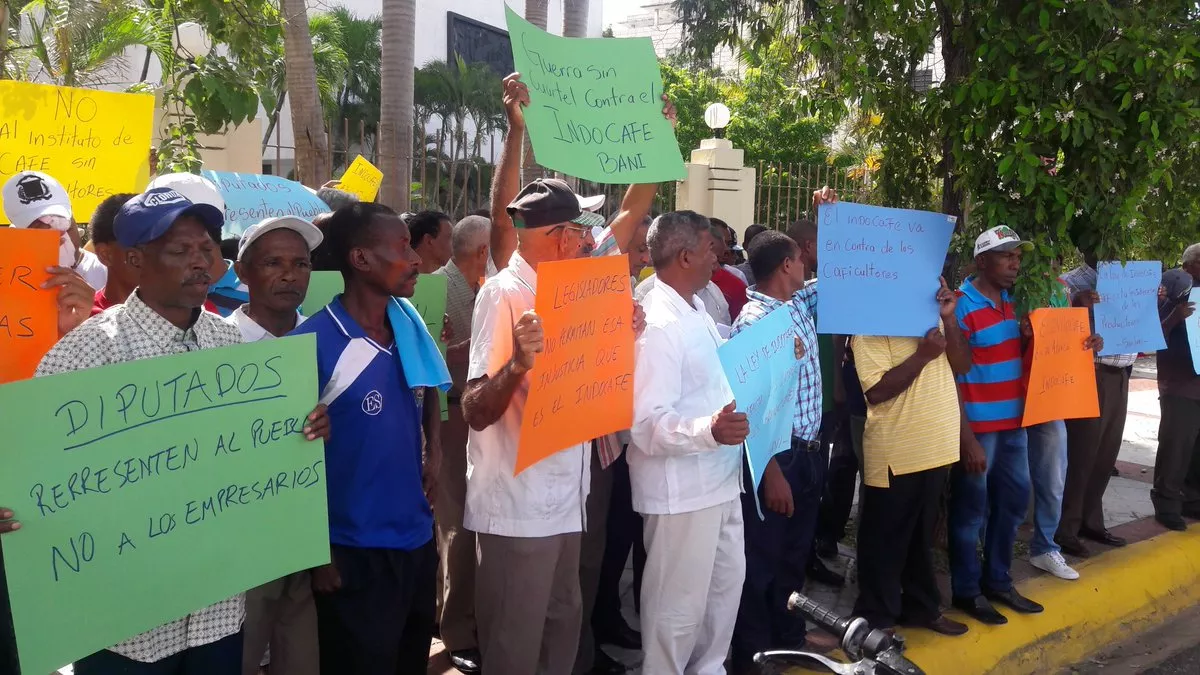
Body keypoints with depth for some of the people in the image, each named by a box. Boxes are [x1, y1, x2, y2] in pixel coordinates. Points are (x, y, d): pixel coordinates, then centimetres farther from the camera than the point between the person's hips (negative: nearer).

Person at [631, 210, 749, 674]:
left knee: (727, 582, 23)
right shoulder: (658, 324, -22)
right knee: (679, 605, 3)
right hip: (681, 489, -10)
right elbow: (647, 425, -29)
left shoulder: (697, 313, 11)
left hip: (718, 480, 10)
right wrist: (708, 430, -44)